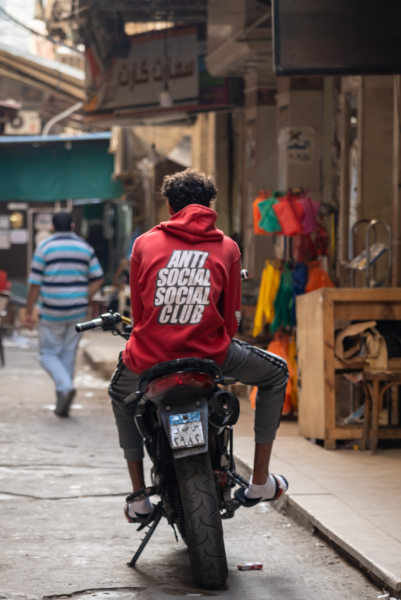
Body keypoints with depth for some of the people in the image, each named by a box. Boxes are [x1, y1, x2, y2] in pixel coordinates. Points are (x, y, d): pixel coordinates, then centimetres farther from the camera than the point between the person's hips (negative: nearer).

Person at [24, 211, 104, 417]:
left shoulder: (44, 247, -5)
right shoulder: (85, 248, 6)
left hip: (52, 313, -4)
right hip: (77, 311, 4)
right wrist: (84, 300, 11)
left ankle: (65, 386, -18)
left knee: (48, 353, 7)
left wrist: (29, 311, 0)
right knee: (69, 355, 11)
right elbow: (98, 279, 3)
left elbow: (35, 283, -6)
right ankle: (62, 404, 12)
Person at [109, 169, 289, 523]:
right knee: (276, 373, 25)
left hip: (149, 357, 2)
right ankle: (260, 483, 24)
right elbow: (232, 317, 7)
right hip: (210, 354, -1)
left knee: (121, 395, 36)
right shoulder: (226, 247, 6)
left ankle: (138, 499, 33)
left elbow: (137, 310, 12)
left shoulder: (145, 244, 6)